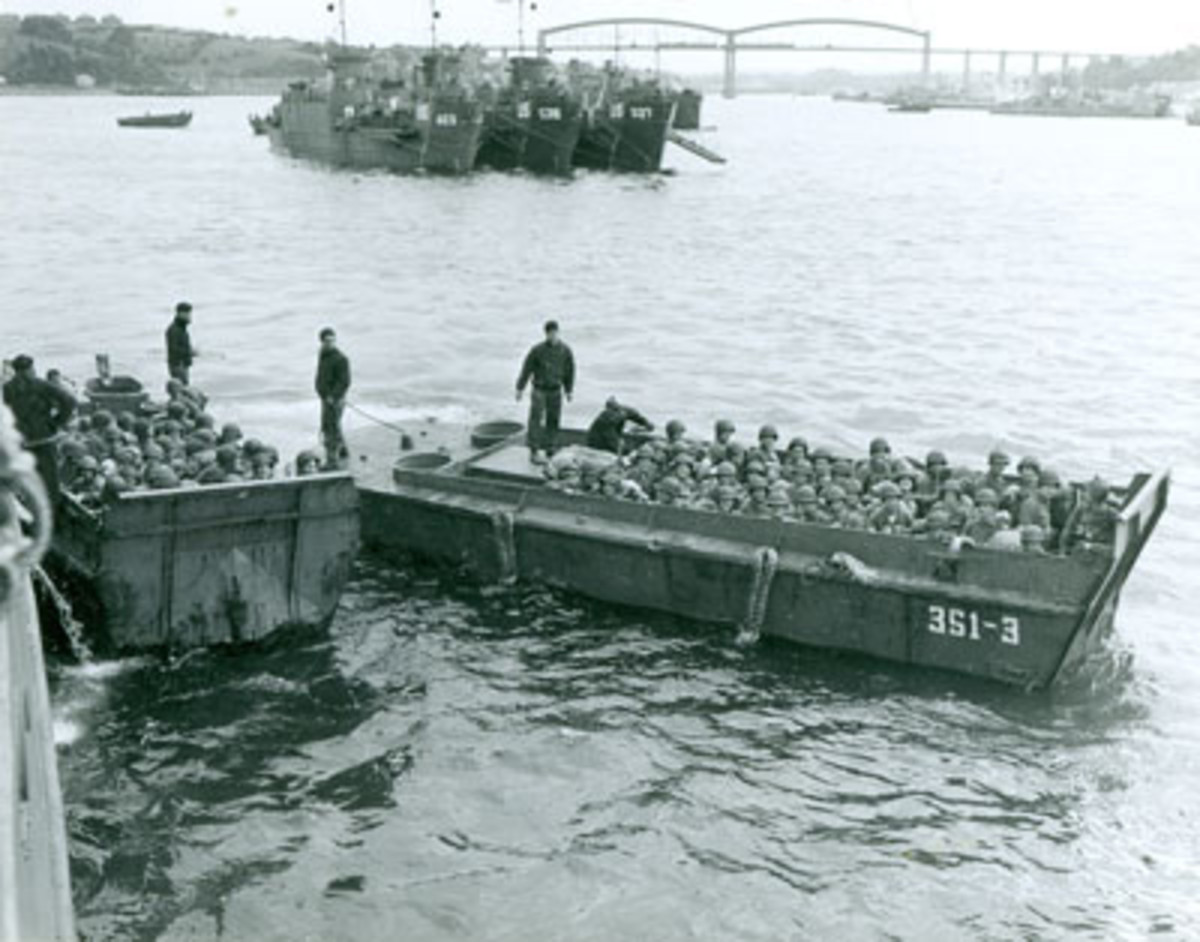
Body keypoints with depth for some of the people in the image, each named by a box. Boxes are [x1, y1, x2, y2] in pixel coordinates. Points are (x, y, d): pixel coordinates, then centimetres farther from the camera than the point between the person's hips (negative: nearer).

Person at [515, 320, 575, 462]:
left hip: (556, 391, 3)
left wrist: (569, 390, 11)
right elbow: (526, 369, -6)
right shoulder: (537, 350, -14)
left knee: (553, 421, 7)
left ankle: (550, 450, 19)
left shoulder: (565, 350, -6)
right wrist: (520, 389, -3)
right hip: (539, 390, -3)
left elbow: (569, 371, 7)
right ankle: (534, 451, -9)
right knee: (536, 419, -10)